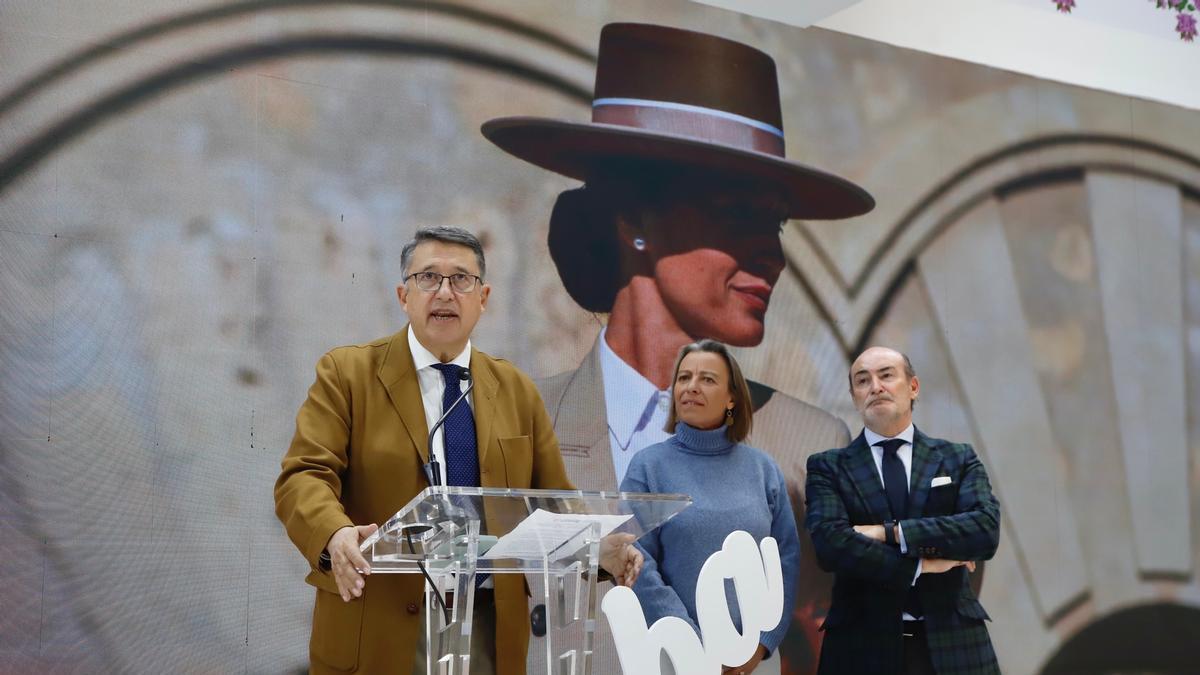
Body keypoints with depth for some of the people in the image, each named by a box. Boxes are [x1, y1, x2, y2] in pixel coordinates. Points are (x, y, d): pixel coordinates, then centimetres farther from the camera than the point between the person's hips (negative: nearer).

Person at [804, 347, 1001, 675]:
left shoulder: (958, 459, 6)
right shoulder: (828, 467, 2)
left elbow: (986, 530, -10)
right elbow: (832, 545, -13)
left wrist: (891, 532, -16)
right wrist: (920, 564, -12)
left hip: (952, 642, 1)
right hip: (864, 644, -1)